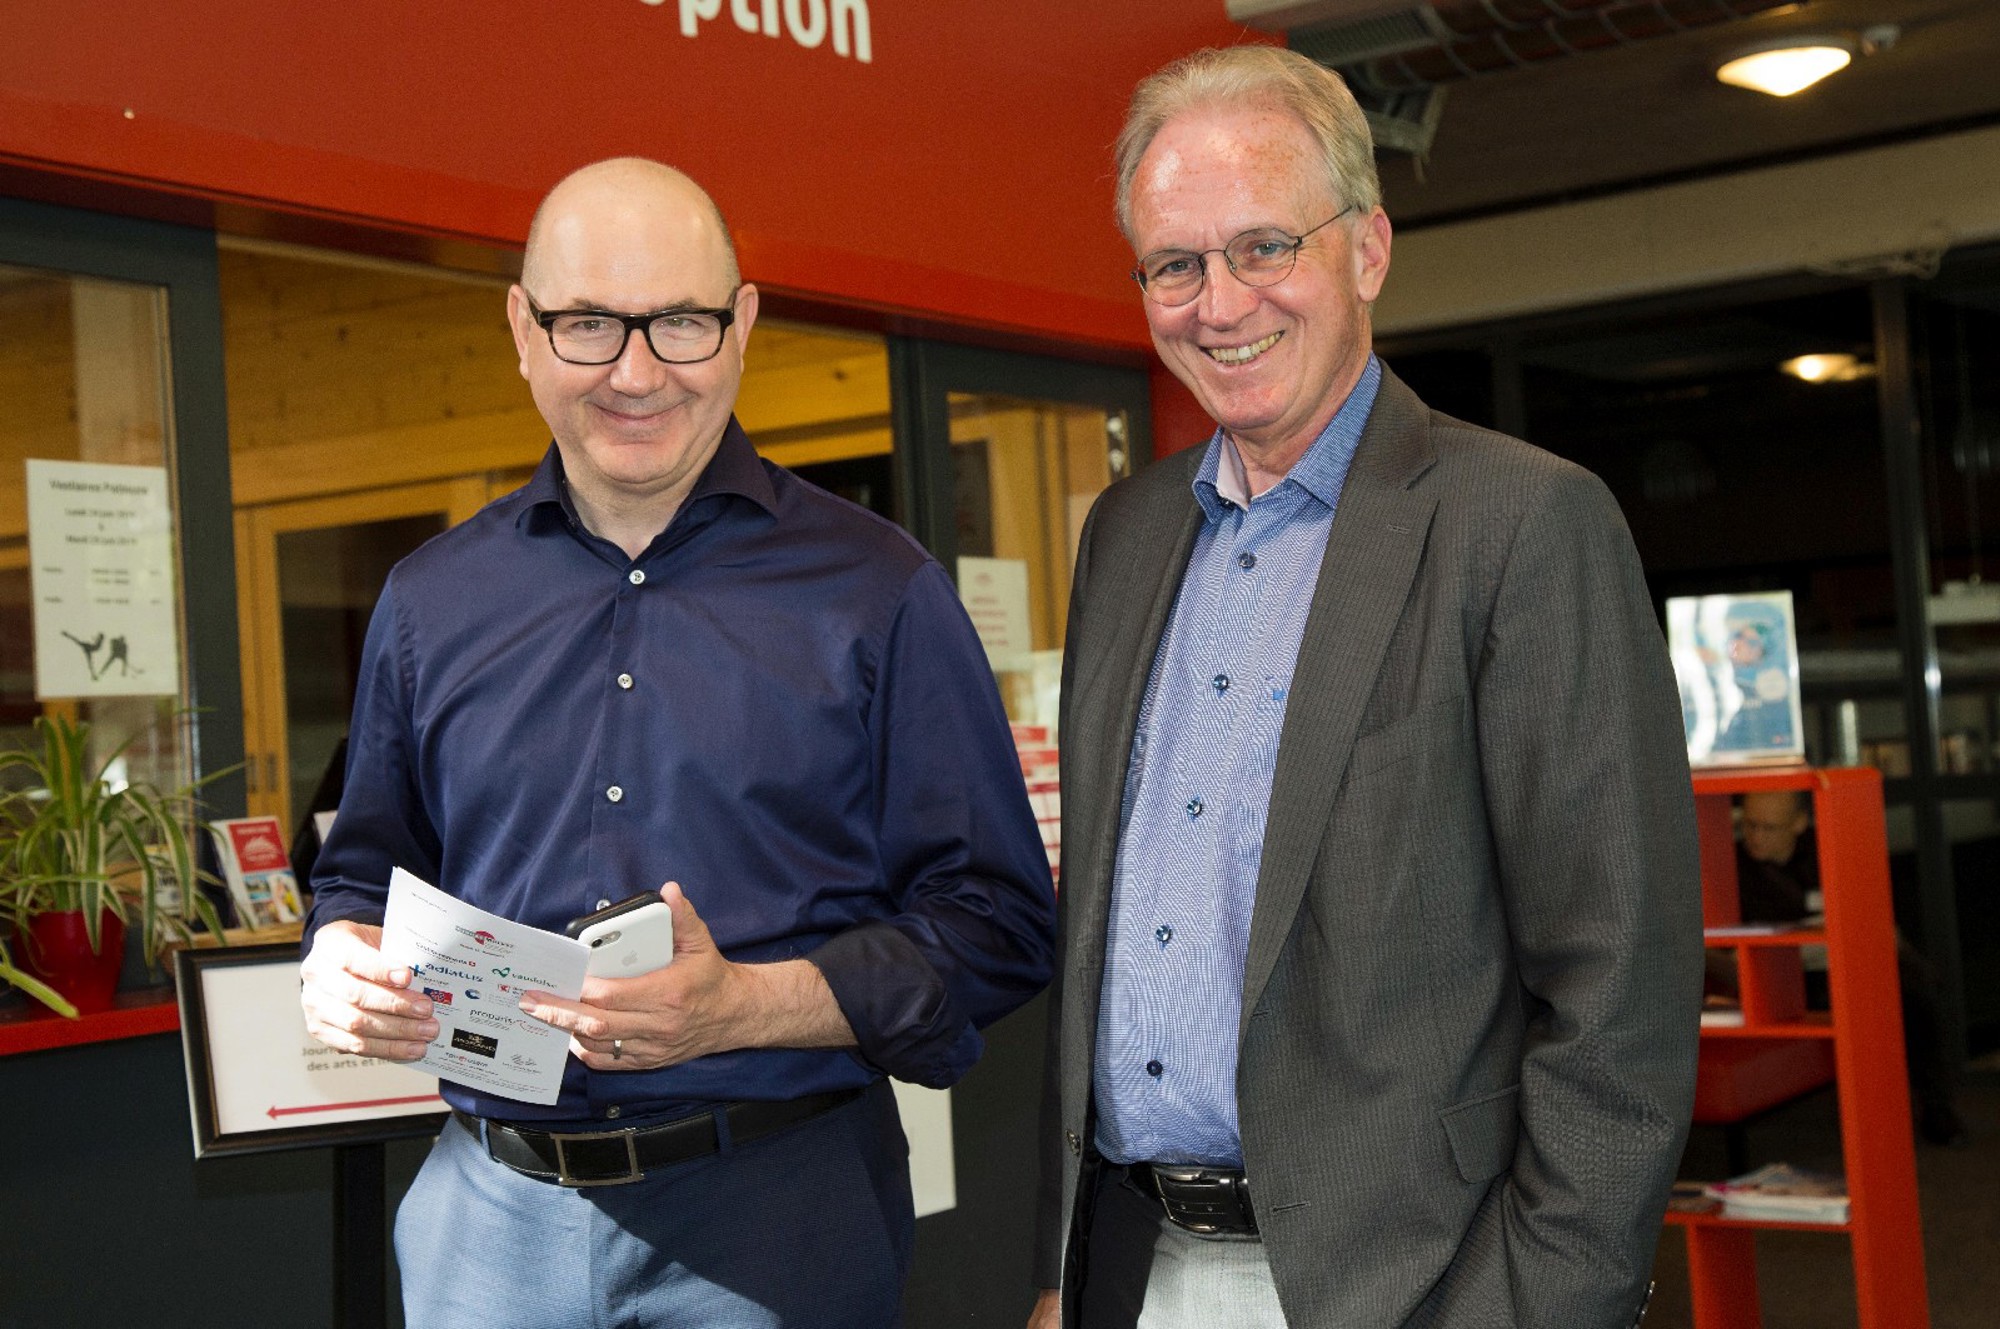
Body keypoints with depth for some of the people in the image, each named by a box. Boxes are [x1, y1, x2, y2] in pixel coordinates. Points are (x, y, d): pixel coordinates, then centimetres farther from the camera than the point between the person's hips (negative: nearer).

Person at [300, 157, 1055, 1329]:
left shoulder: (877, 592, -3)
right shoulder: (431, 603, 8)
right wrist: (343, 962, -4)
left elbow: (997, 921, -6)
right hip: (491, 1213, 3)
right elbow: (367, 868, 19)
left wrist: (747, 1007, -19)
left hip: (780, 1218, -3)